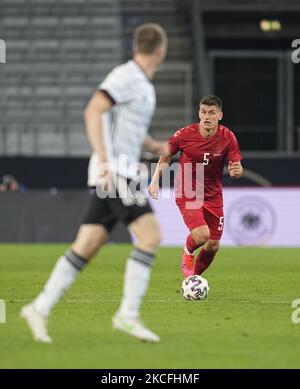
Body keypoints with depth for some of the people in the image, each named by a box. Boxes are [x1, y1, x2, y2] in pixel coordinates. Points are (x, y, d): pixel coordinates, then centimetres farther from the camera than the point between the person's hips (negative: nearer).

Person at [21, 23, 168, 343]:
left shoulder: (140, 82, 19)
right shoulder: (126, 76, -10)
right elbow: (93, 111, -22)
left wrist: (151, 144, 39)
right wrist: (105, 161, -28)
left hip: (117, 175, 9)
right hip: (114, 173, -9)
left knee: (86, 247, 6)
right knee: (150, 235, -15)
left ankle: (40, 309, 6)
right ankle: (128, 314, -16)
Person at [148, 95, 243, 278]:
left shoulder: (228, 138, -10)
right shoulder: (185, 134, -14)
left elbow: (236, 168, -8)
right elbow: (166, 156, 3)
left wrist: (236, 171, -32)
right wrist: (155, 181, -6)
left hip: (213, 196, 3)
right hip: (187, 194, -3)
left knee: (213, 246, 6)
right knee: (202, 235, -25)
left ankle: (193, 278, 32)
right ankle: (188, 251, 11)